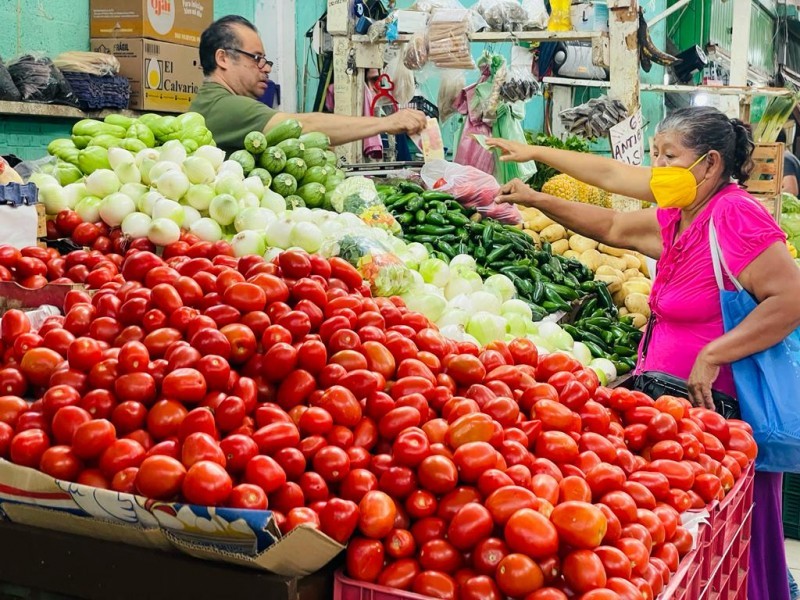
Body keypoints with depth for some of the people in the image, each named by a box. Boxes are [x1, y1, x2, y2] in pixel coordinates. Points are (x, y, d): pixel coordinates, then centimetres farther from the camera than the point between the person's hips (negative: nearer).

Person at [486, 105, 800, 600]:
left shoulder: (735, 216, -17)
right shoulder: (677, 221, 11)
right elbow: (613, 228, 21)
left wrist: (712, 356, -24)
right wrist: (537, 200, 15)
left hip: (717, 409, -9)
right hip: (672, 400, 9)